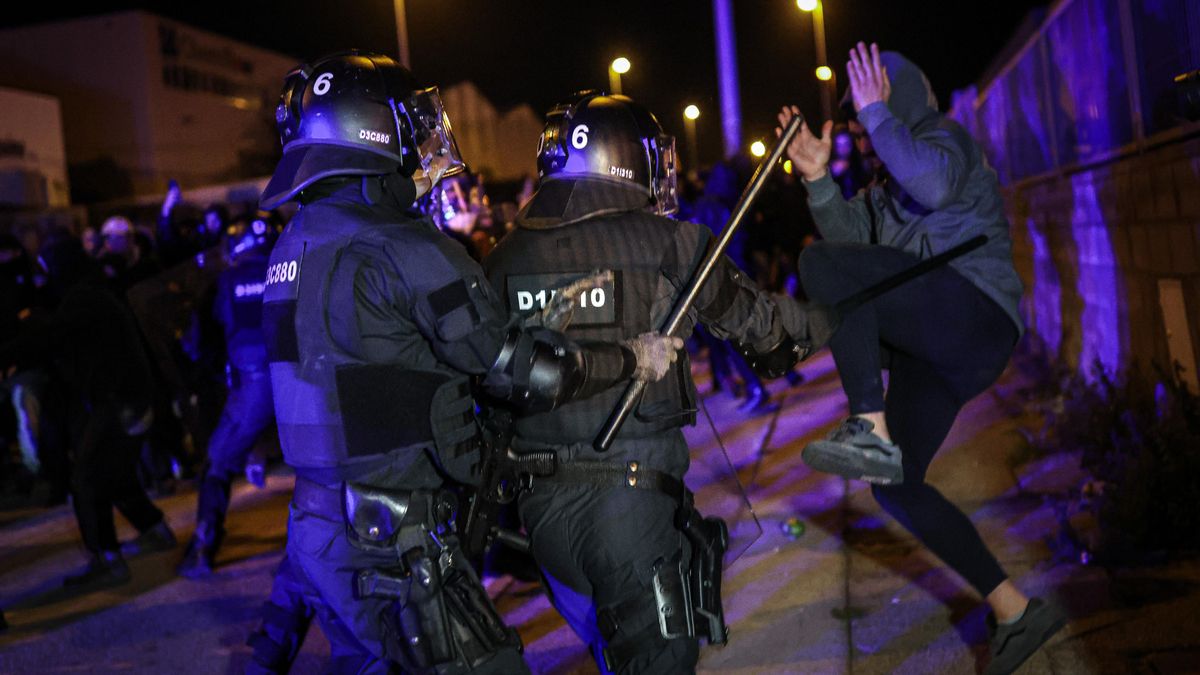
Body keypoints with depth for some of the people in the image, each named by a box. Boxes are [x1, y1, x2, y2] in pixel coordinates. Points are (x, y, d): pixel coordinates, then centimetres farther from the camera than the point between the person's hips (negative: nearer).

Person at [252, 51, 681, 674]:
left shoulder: (296, 242, 7)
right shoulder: (404, 250, -18)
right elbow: (525, 372, -15)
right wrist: (634, 358, -1)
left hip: (314, 530, 9)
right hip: (394, 546, -9)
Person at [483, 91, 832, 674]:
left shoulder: (503, 258, 4)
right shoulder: (665, 243, -7)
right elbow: (759, 321, 7)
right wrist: (811, 325, 28)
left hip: (539, 503, 5)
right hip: (632, 499, -4)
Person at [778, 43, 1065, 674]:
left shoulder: (943, 136, 3)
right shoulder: (891, 179, 30)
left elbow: (935, 184, -21)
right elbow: (851, 232, 17)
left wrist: (876, 112, -14)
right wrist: (819, 179, 2)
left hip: (969, 310, -10)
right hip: (932, 354, 10)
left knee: (820, 266, -26)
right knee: (896, 487, 7)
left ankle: (871, 429, -28)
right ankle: (1016, 611, 14)